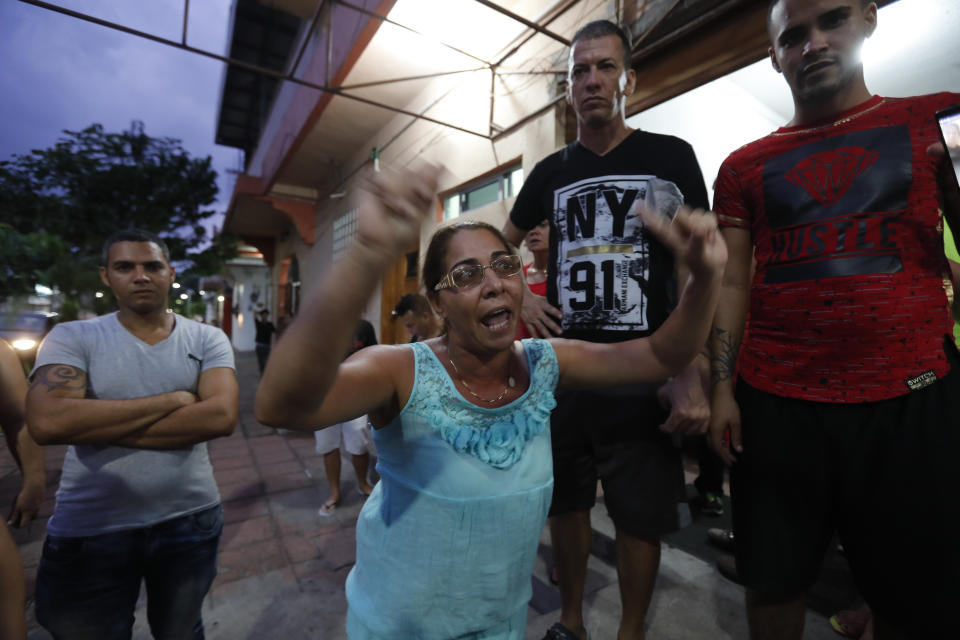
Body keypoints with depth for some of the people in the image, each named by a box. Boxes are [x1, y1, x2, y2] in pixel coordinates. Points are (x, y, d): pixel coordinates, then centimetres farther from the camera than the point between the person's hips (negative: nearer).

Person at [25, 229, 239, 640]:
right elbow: (47, 422, -22)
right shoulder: (72, 338, -5)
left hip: (190, 521, 1)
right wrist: (174, 399, -19)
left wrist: (100, 427, -16)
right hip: (89, 530, 0)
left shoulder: (207, 339, -4)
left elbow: (221, 417, -18)